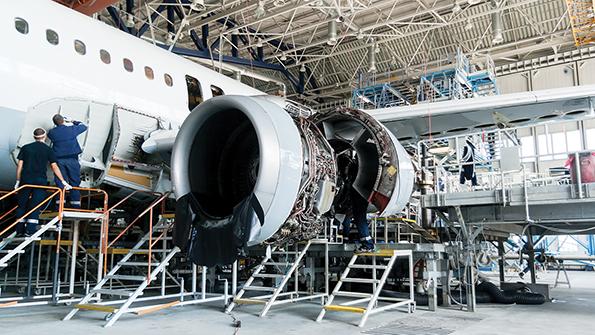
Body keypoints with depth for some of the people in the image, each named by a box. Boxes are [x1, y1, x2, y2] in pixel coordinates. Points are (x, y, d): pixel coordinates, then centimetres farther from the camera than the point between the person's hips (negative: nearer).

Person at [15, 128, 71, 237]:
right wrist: (63, 181, -1)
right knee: (35, 206, 0)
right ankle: (30, 231, -6)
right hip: (40, 181, -2)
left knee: (22, 205, 12)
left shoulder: (25, 148, 8)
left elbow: (19, 165, 5)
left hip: (25, 180, 2)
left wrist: (18, 181, 12)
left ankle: (20, 231, 14)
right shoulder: (48, 150, 2)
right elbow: (54, 167, -3)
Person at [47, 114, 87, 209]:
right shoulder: (72, 129, -5)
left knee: (60, 181, 7)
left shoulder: (52, 132, -1)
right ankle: (75, 202, 5)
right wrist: (75, 122, 27)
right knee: (74, 181, 4)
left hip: (59, 159, 2)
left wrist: (57, 126, 31)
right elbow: (84, 127, 12)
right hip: (72, 159, -2)